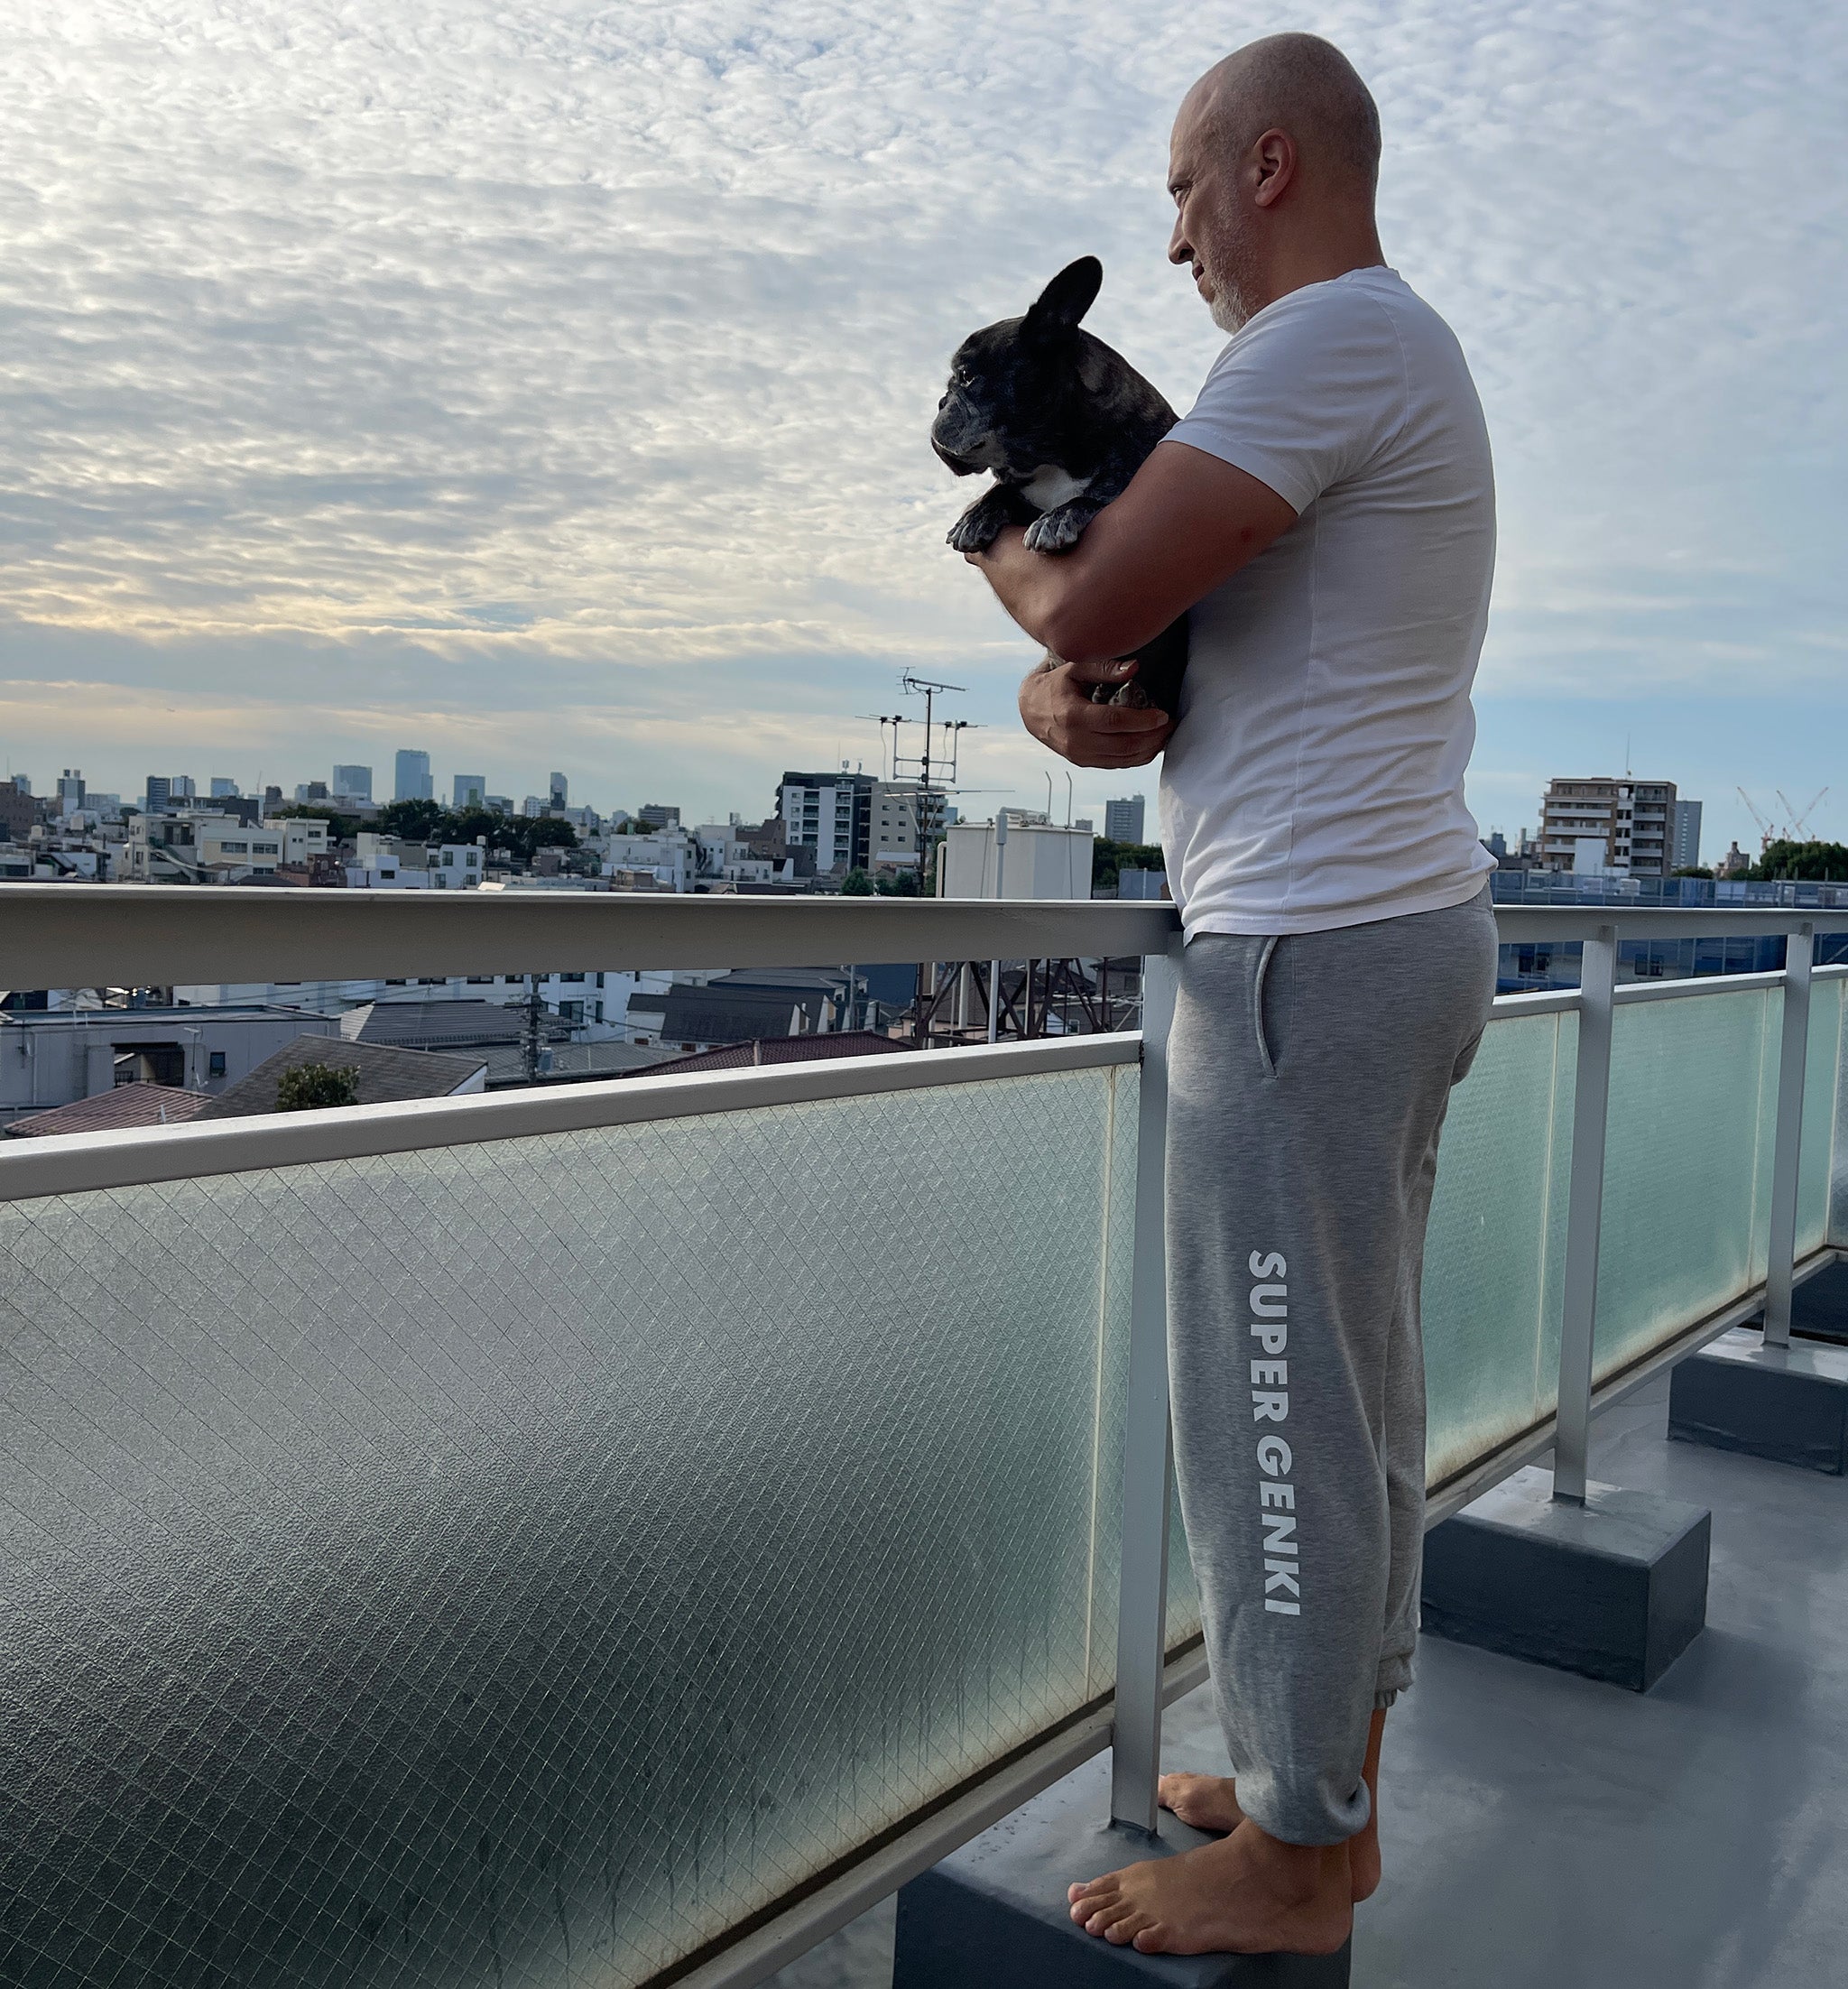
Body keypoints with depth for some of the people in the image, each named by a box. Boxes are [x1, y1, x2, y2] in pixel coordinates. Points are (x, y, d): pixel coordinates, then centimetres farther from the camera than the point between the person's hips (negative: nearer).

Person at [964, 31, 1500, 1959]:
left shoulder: (1335, 334, -12)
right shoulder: (1395, 359, 22)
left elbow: (1087, 607, -19)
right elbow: (1108, 647, 17)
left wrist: (1007, 550, 3)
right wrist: (1064, 701, -6)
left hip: (1307, 952, -11)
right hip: (1399, 929, 11)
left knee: (1279, 1409, -2)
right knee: (1351, 1390, 15)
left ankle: (1291, 1858, 14)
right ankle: (1330, 1783, 30)